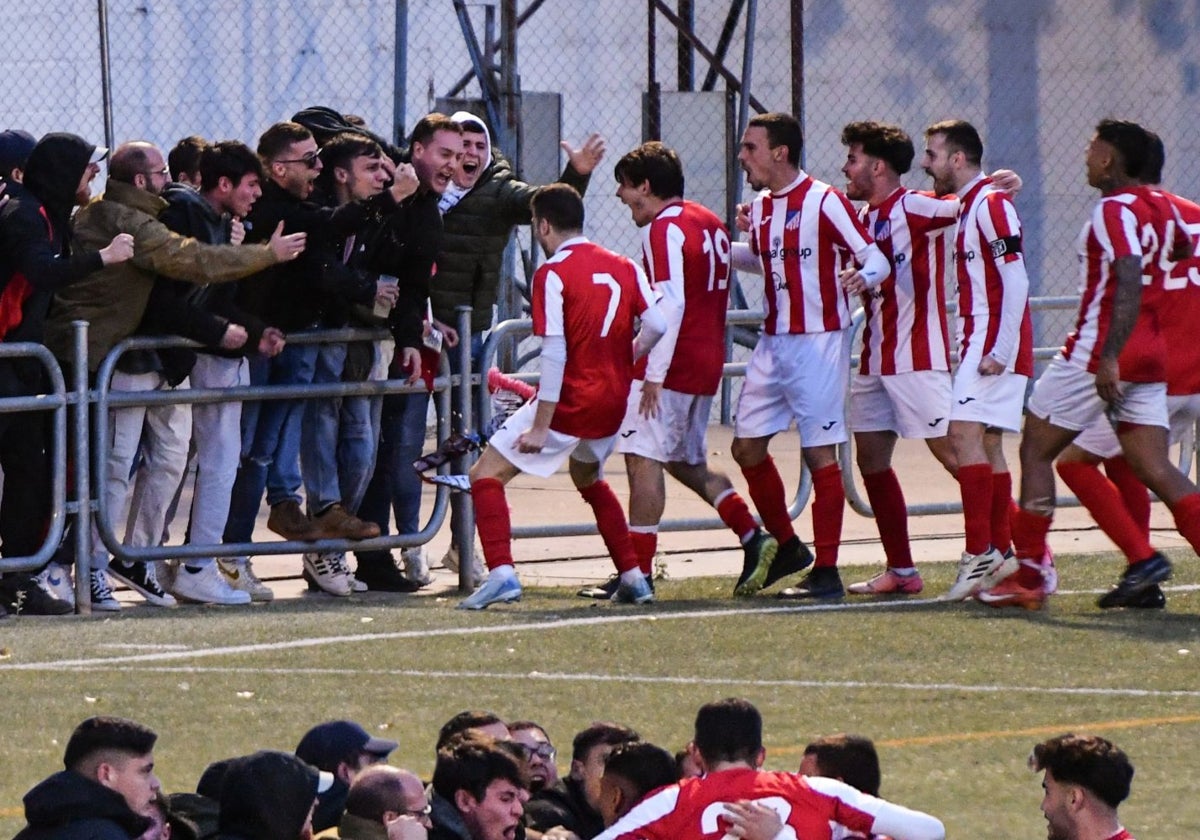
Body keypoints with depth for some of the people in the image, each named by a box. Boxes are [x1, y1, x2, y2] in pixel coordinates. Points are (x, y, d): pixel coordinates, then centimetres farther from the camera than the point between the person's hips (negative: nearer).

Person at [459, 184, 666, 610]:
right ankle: (633, 578, 28)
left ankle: (501, 573, -19)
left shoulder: (552, 274, -12)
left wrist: (540, 426, -17)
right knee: (589, 479, 33)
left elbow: (554, 354, -18)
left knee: (486, 475, -1)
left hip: (570, 401, -7)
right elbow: (656, 325, 0)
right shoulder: (623, 267, 5)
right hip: (612, 400, 7)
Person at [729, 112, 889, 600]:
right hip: (773, 343, 8)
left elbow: (876, 260, -14)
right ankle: (787, 547, 25)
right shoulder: (761, 207, 10)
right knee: (747, 447, 8)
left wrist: (862, 277, -35)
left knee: (819, 454, -6)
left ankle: (826, 572, -2)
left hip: (818, 343, -8)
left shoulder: (824, 202, -12)